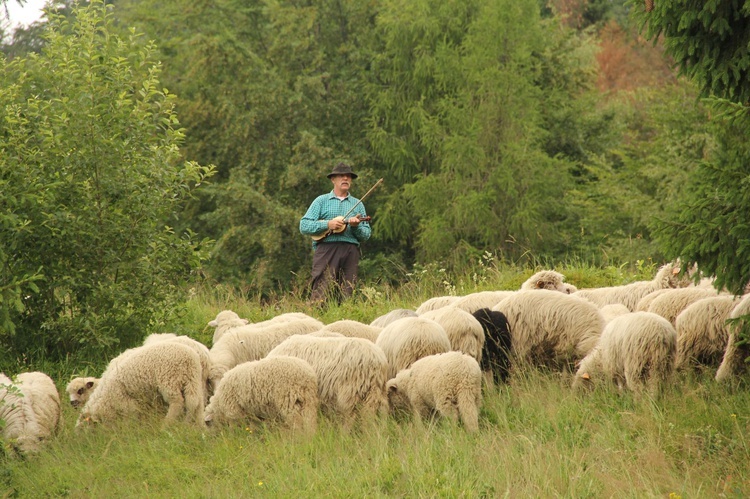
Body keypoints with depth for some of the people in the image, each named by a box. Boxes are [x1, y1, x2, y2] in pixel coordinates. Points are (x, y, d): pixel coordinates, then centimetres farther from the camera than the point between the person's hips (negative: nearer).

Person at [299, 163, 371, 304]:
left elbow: (366, 234, 13)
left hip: (350, 251, 3)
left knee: (347, 296, -1)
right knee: (320, 294, -14)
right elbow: (304, 226, 2)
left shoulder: (357, 204, 20)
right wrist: (328, 224, -11)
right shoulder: (321, 201, 13)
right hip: (326, 248, -3)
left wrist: (356, 226, -8)